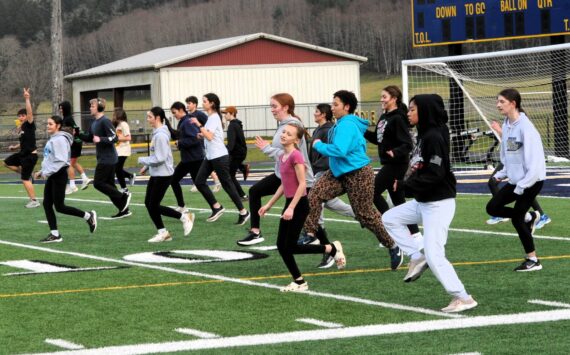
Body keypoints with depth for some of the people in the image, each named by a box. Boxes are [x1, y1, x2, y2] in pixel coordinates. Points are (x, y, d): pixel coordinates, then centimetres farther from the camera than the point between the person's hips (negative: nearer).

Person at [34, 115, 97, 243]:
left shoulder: (60, 139, -16)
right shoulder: (52, 139, 14)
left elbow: (61, 160, -22)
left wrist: (47, 172, -22)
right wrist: (42, 171, 15)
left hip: (59, 175, -9)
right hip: (51, 176, 9)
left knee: (59, 207, -6)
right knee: (47, 204, 4)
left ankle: (88, 216, 8)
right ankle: (54, 234, 6)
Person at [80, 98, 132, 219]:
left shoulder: (105, 121, -15)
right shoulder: (94, 123, 13)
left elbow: (114, 138, -20)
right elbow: (89, 138, 23)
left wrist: (100, 139, -31)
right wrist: (78, 134, 8)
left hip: (107, 158, -10)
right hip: (103, 158, 10)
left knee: (98, 183, -9)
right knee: (109, 185, 10)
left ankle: (123, 197, -4)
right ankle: (123, 210, 13)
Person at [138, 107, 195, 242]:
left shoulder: (161, 135, -20)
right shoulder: (156, 133, 10)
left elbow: (160, 158, -23)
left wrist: (142, 160, -13)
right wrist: (146, 167, 15)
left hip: (163, 174, -9)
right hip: (155, 174, 9)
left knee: (153, 206, -4)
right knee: (149, 204, 9)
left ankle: (184, 217, 6)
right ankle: (162, 232, 15)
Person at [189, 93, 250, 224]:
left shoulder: (214, 117, -14)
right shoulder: (211, 117, 13)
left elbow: (209, 136, -24)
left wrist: (199, 125, -21)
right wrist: (202, 134, 11)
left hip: (219, 156, -10)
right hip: (210, 156, 10)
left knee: (227, 184, -4)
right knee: (199, 181, 2)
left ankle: (243, 212, 4)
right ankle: (216, 207, 9)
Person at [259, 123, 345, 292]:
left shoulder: (296, 156, -16)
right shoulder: (282, 157, 10)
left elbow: (302, 184, -20)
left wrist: (291, 208, -24)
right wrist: (268, 205, 21)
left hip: (299, 204, -9)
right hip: (289, 203, 9)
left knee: (290, 246, -4)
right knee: (282, 246, 6)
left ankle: (332, 248, 9)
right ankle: (299, 282, 14)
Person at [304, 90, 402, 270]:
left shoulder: (347, 126, -21)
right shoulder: (340, 124, 9)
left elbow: (339, 150, -33)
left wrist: (319, 145, -19)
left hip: (357, 174, -9)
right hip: (339, 173, 9)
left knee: (365, 215, 0)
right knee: (314, 195, -12)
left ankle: (393, 247, 18)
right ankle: (310, 235, -11)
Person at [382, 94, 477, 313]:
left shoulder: (434, 137, -20)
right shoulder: (424, 135, 9)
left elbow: (435, 175, -25)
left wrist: (405, 185, -20)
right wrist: (404, 185, 2)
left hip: (439, 203, -10)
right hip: (422, 202, 10)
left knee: (434, 255, -11)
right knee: (389, 219, 16)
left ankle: (463, 298, -5)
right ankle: (417, 256, 13)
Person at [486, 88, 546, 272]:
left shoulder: (525, 126, -21)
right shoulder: (506, 125, 4)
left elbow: (534, 160, -23)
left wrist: (522, 185, -22)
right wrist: (502, 173, 3)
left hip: (531, 180, -8)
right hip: (515, 179, 8)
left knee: (516, 218, -5)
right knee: (492, 207, 3)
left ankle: (533, 260, 9)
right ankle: (529, 217, 21)